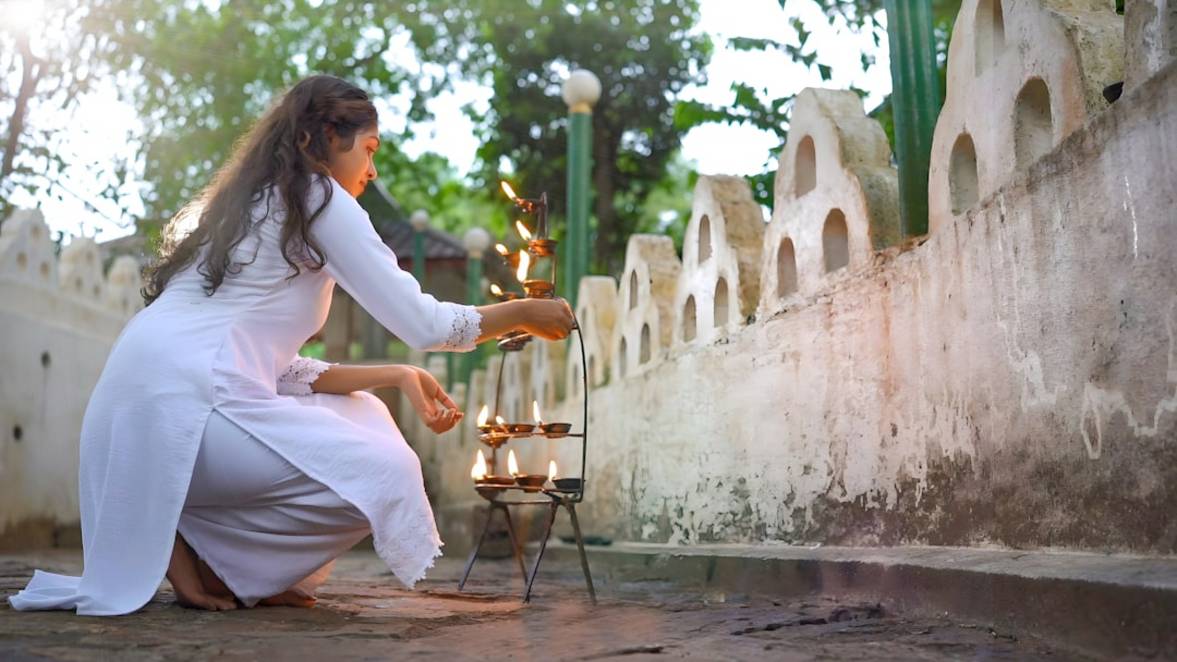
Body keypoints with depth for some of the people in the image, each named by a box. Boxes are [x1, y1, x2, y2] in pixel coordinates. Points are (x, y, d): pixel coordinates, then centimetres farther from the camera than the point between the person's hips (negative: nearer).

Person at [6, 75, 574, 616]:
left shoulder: (247, 207, 26)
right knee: (384, 476, -9)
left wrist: (398, 377, 13)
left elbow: (281, 370, 20)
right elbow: (420, 322, -5)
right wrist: (523, 314, 10)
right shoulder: (315, 198, -1)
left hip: (150, 410, 9)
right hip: (182, 406, -9)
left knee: (366, 418, 18)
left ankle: (221, 564, 7)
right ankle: (202, 557, -2)